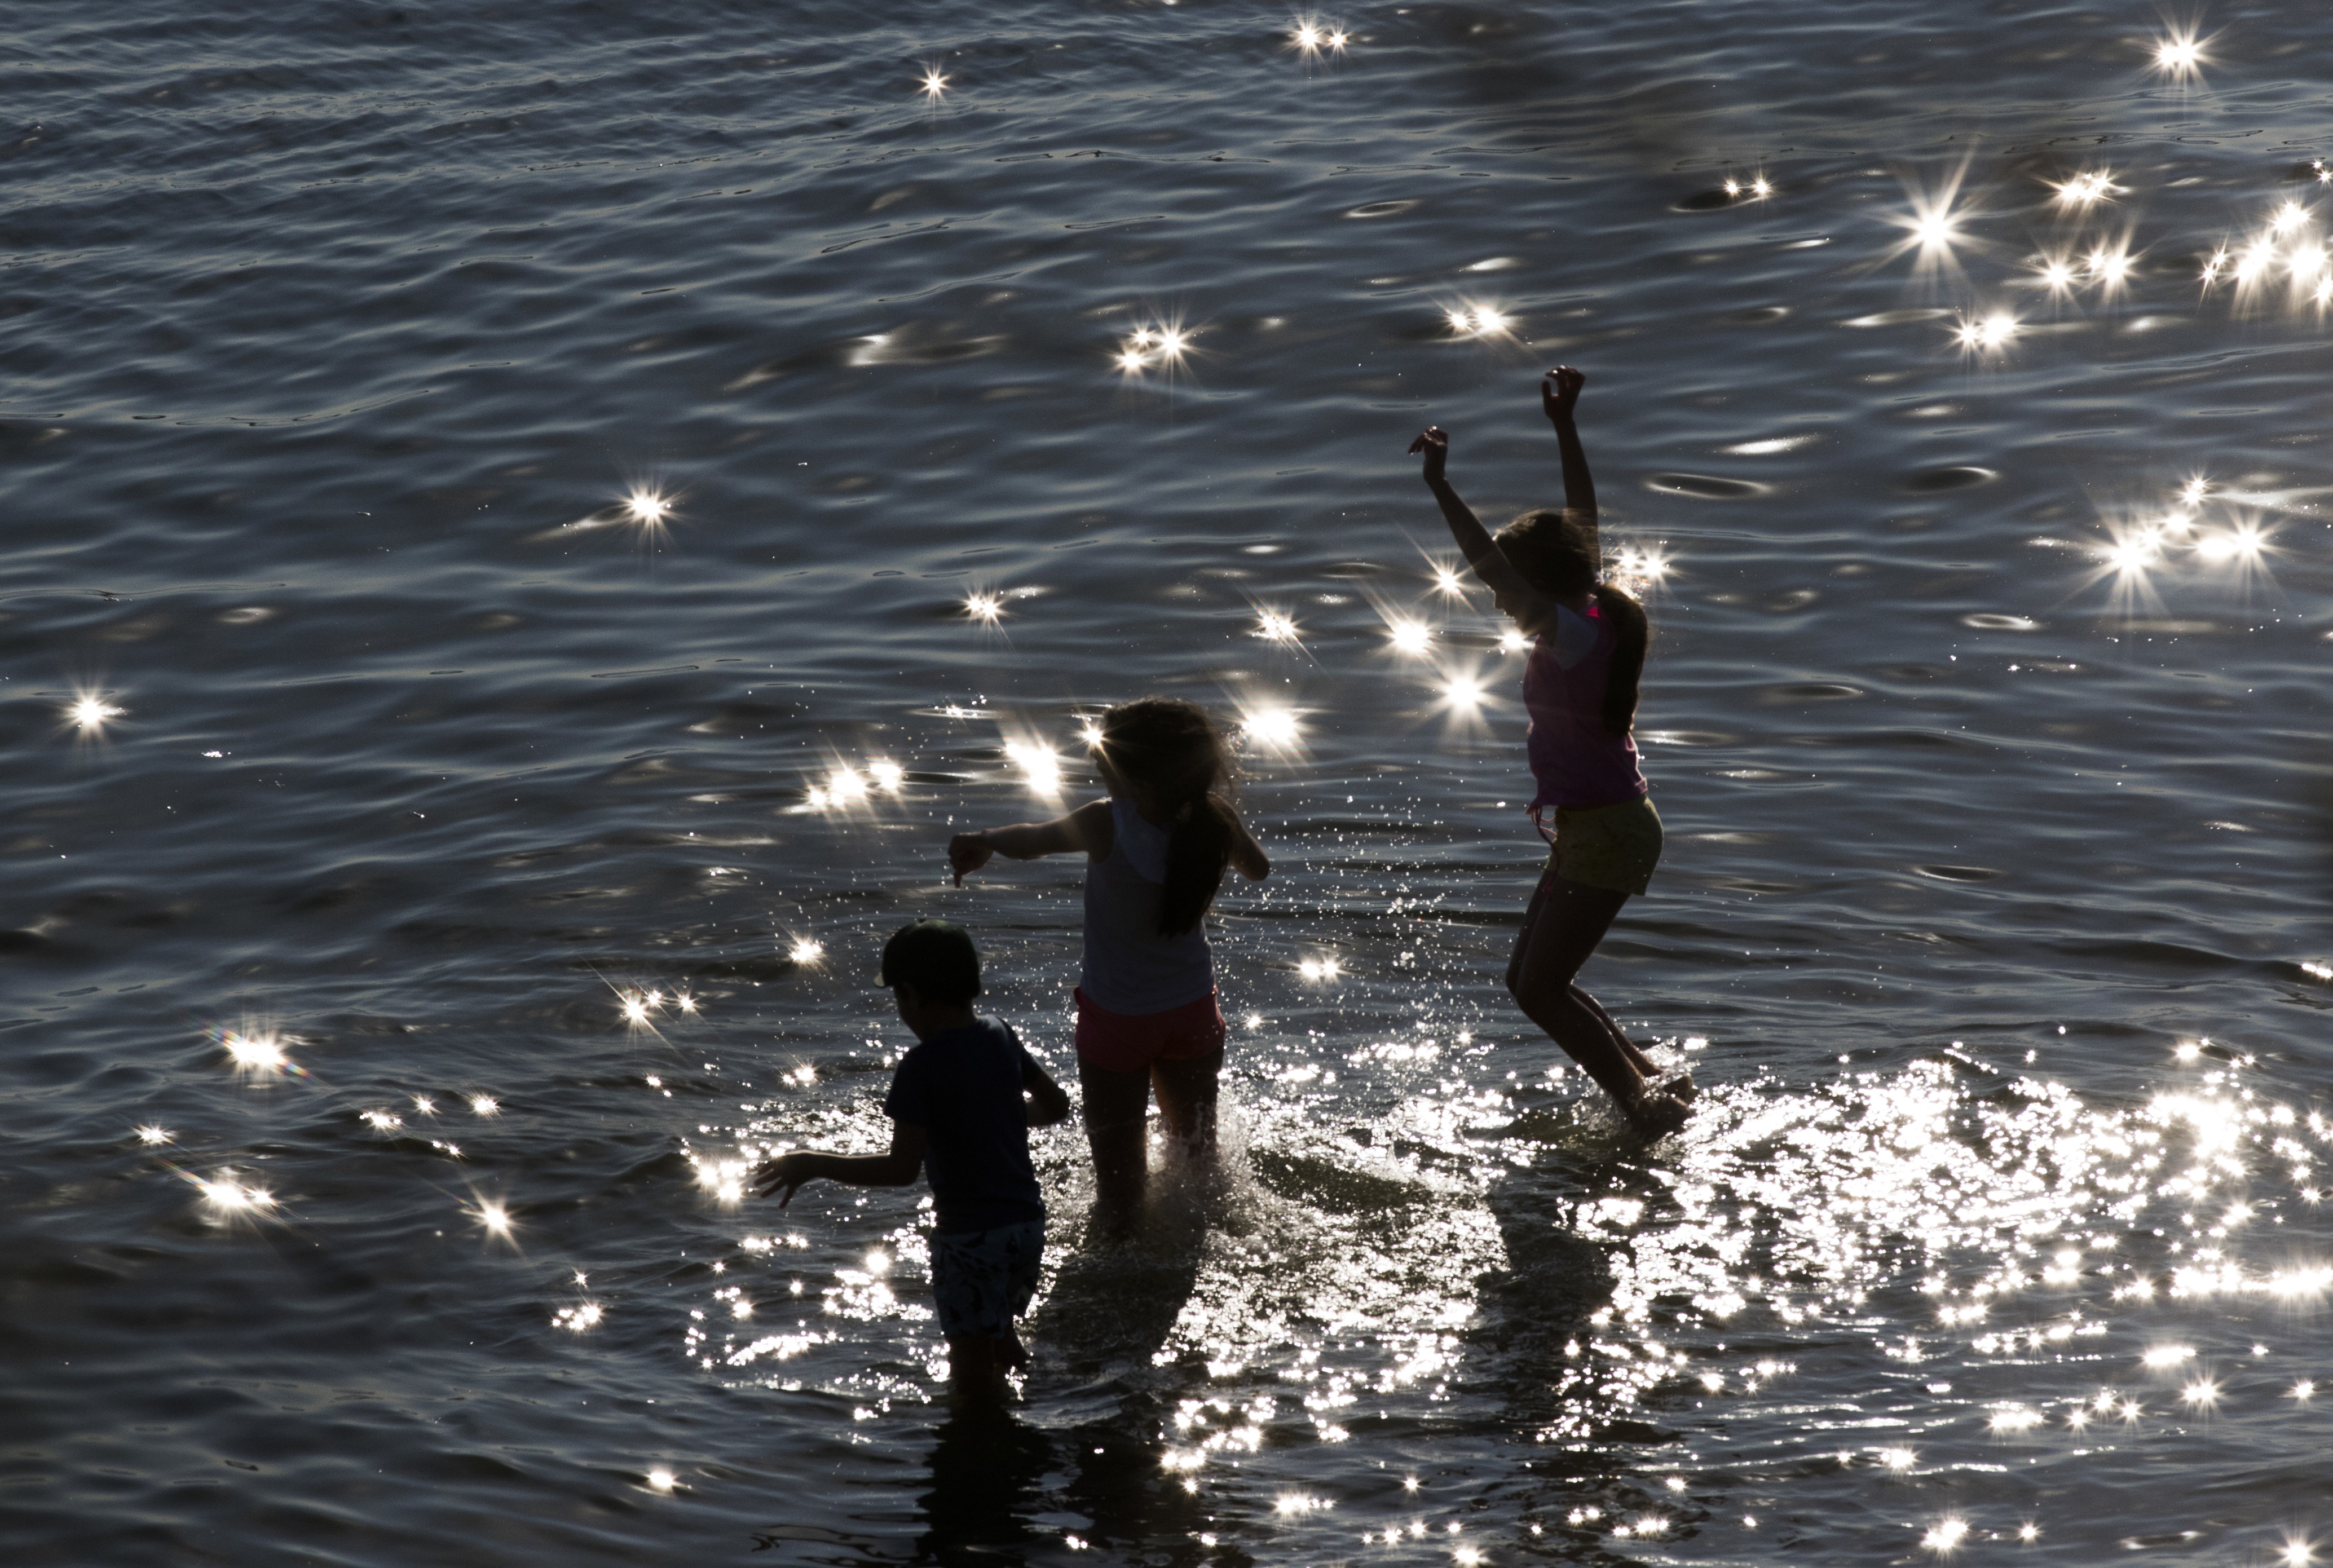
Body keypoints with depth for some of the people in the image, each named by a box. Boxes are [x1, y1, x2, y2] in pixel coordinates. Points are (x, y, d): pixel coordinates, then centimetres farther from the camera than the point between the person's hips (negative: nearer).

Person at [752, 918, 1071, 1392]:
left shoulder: (922, 1065, -18)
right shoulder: (1002, 1040, 3)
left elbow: (903, 1169, -21)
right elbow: (1056, 1106, 15)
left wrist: (812, 1166, -15)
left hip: (971, 1236, -7)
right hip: (1027, 1222, 7)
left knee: (972, 1371, 4)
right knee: (999, 1337, 27)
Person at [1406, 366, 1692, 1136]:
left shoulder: (1573, 633, -21)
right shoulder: (1594, 608, 5)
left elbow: (1497, 576, -32)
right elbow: (1583, 519, 17)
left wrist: (1440, 485, -33)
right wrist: (1565, 428, 16)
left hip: (1606, 831, -10)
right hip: (1593, 825, 10)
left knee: (1540, 990, -5)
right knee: (1531, 980, 14)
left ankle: (1645, 1103, 3)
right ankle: (1654, 1081, 21)